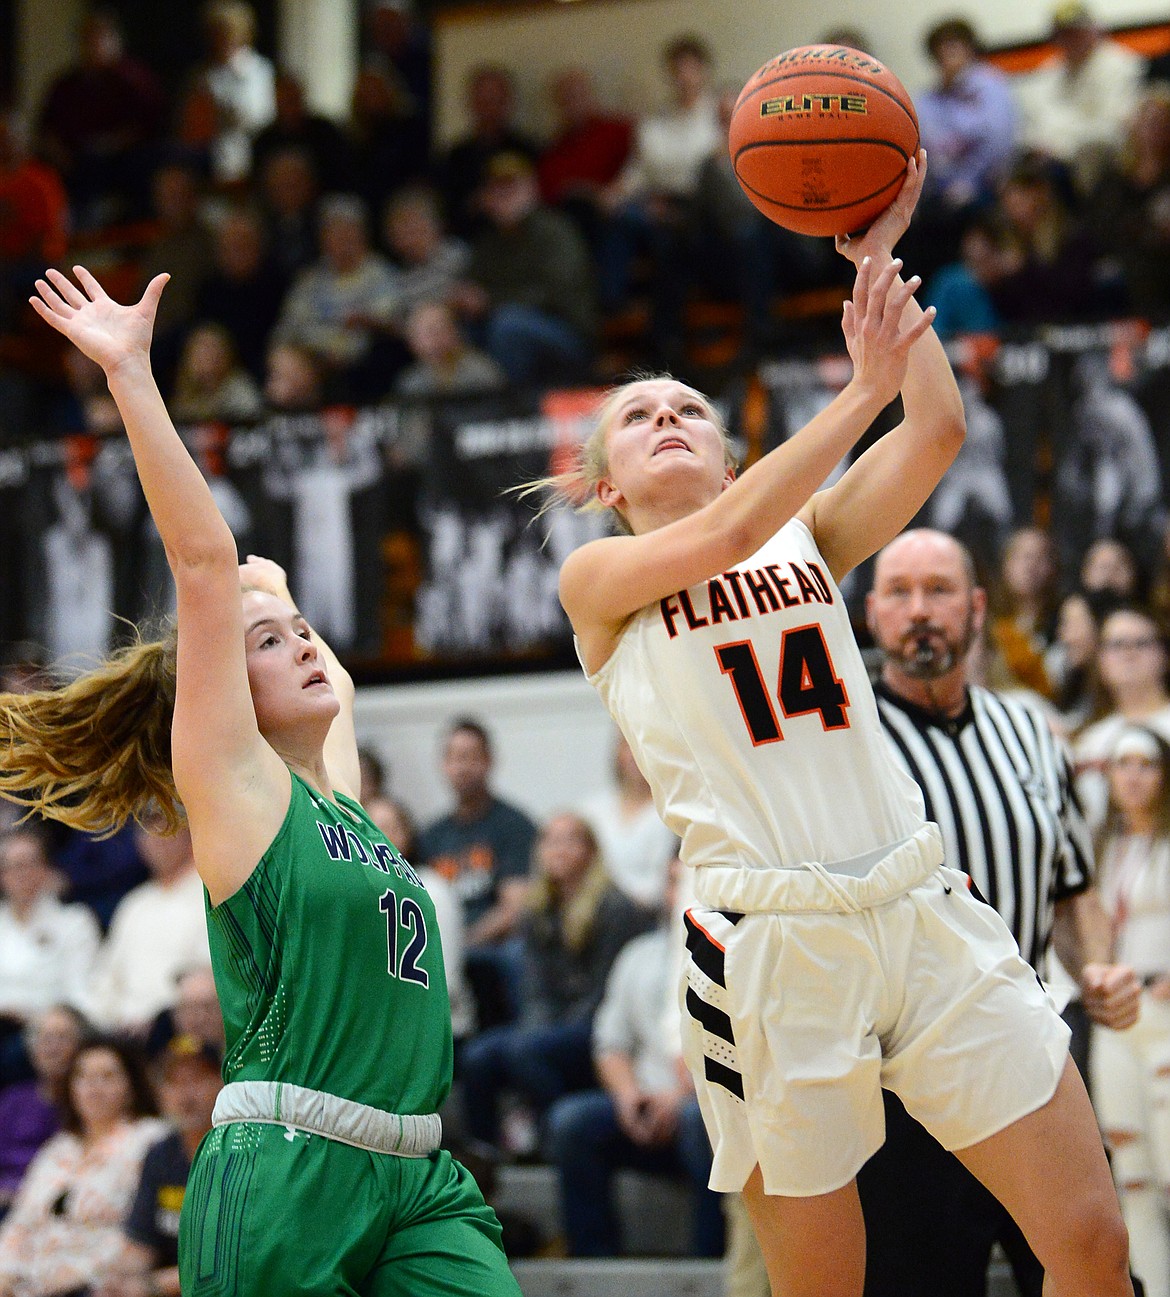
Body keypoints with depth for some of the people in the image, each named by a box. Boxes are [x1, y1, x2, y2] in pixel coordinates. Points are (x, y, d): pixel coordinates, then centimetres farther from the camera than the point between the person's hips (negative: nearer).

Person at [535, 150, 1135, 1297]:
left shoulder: (807, 536, 19)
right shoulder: (595, 576, 8)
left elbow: (938, 430, 4)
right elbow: (723, 535, -12)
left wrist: (879, 256, 3)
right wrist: (862, 387, -14)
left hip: (920, 905, 4)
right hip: (769, 935, -4)